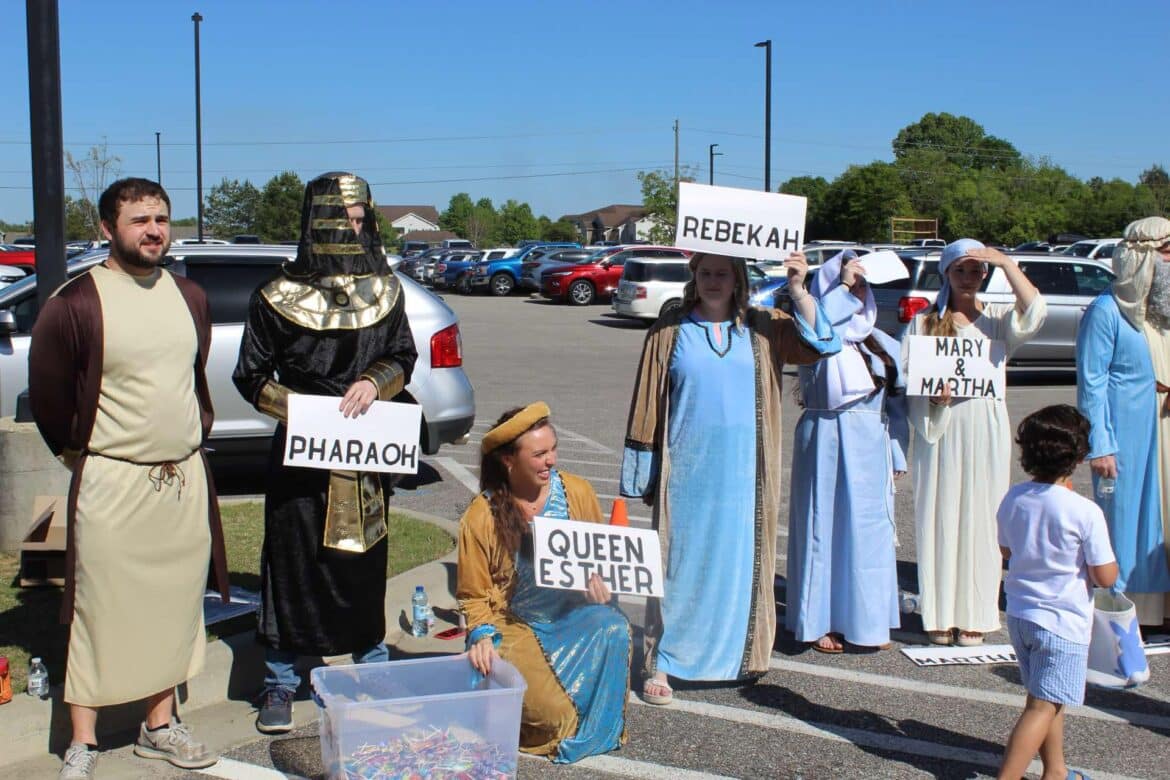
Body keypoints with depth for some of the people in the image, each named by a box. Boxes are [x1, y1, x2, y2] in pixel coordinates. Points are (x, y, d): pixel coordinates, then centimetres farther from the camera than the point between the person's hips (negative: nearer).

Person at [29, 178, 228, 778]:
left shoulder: (189, 297, 7)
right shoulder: (76, 303, -10)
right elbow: (47, 395, -3)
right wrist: (79, 453, 5)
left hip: (184, 480, 6)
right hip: (110, 485, -5)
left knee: (173, 606, 13)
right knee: (99, 612, 2)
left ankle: (159, 725, 29)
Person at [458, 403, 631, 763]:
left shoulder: (577, 492, -2)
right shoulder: (480, 517, -8)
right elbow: (474, 596, -1)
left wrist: (598, 579, -10)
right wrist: (483, 637, -20)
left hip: (574, 613, 3)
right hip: (516, 625, -3)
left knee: (613, 629, -32)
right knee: (552, 714, -26)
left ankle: (598, 729, -8)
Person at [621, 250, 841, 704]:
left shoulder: (760, 329, 7)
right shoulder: (670, 331, 1)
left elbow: (817, 343, -3)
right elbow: (648, 403, 2)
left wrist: (798, 290, -15)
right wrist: (644, 472, 0)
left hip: (741, 473, 2)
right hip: (687, 470, -2)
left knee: (738, 561, 8)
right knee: (679, 564, 1)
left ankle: (735, 655, 21)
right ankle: (662, 663, 9)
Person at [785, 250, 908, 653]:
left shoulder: (884, 345, 12)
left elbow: (897, 403, 14)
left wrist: (898, 456, 11)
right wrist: (844, 286, -21)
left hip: (872, 445, 5)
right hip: (826, 441, -5)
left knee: (871, 529, 9)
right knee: (824, 525, 0)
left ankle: (868, 619, 21)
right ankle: (819, 622, 9)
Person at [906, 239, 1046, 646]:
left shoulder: (997, 319, 7)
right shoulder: (923, 322, 7)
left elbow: (1035, 312, -14)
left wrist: (1007, 263, -13)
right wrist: (932, 395, -16)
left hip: (986, 432, 0)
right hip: (940, 432, 0)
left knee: (980, 519, 3)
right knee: (940, 518, 2)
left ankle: (975, 615, 12)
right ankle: (941, 615, 10)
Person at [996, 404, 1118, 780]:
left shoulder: (1013, 498, -2)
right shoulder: (1085, 512, -19)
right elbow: (1105, 577, -14)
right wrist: (1104, 556, 5)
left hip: (1019, 612, 7)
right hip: (1063, 621, -7)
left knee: (1046, 700, 22)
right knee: (1044, 706, -3)